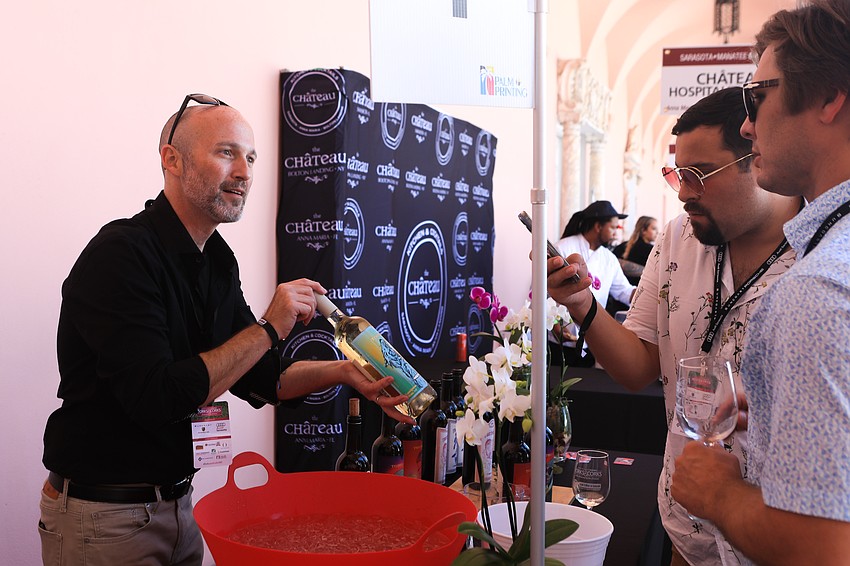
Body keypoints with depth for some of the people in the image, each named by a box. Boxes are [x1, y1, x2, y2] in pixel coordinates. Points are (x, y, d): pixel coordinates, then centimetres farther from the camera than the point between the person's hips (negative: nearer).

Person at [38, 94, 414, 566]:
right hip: (102, 515, -7)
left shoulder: (218, 262, 5)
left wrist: (342, 372, -6)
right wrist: (269, 328, -24)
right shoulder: (119, 254, -20)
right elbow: (157, 398, -29)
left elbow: (256, 377, 9)